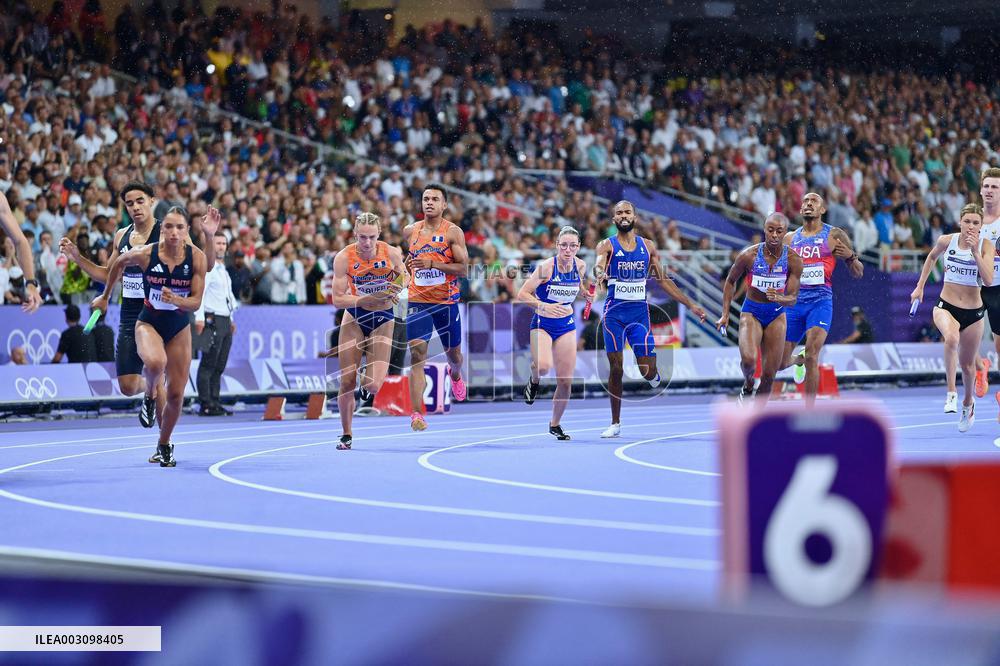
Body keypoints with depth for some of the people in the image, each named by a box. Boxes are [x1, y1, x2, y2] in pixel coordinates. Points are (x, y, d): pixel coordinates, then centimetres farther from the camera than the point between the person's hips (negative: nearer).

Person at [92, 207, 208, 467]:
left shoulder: (197, 257, -15)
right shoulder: (145, 254, -17)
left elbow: (196, 302, -12)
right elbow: (118, 263, 5)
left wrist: (176, 300, -33)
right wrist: (105, 296, 14)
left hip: (179, 327, 2)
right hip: (149, 322, -2)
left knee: (176, 395, 3)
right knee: (156, 362, -36)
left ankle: (164, 446, 28)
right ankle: (150, 396, -2)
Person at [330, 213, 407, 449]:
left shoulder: (392, 253, -14)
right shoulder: (344, 258, -17)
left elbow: (404, 276, 7)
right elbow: (338, 299, -17)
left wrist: (397, 289, -16)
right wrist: (368, 299, -30)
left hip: (382, 319, 0)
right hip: (354, 318, 0)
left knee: (373, 386, -15)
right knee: (347, 381, -3)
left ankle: (367, 379, 25)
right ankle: (346, 435, 17)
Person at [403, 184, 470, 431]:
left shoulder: (453, 232, -6)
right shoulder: (410, 231, 5)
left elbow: (463, 269, -13)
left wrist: (432, 264, -22)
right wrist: (408, 263, 12)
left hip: (446, 301, -1)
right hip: (417, 301, 1)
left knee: (453, 352, 17)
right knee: (417, 355, -13)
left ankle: (455, 375, 56)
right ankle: (416, 413, -18)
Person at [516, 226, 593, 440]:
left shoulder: (580, 266, -3)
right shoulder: (546, 267, -18)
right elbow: (522, 294, -17)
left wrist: (587, 294, 1)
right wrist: (544, 306, -30)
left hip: (566, 325, 4)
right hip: (542, 323, -4)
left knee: (566, 381, 1)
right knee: (543, 366, -32)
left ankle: (555, 424, 22)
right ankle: (534, 381, 7)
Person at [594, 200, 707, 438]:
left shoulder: (648, 246, 8)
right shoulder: (607, 246, -1)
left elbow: (664, 280, 14)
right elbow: (598, 265, -22)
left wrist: (690, 305, 11)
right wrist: (600, 273, -48)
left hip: (639, 312, 2)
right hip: (614, 312, -2)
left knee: (647, 370, -8)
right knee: (616, 368, -3)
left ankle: (654, 375, 30)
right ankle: (615, 423, 8)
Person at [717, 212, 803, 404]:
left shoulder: (793, 260, -14)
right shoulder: (749, 255, -16)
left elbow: (793, 298, -14)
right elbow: (731, 282, 2)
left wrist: (779, 299, -37)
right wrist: (725, 314, -1)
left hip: (776, 315, 2)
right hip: (751, 312, -2)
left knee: (769, 374, 2)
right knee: (748, 359, -29)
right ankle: (748, 385, 5)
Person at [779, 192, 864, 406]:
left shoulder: (834, 236, 4)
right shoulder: (790, 239, 13)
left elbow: (858, 273, 6)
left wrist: (851, 256, -15)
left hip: (820, 301, -4)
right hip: (793, 302, 4)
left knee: (811, 356, -20)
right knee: (780, 363, 6)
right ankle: (798, 360, 44)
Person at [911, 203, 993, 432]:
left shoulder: (986, 245, -10)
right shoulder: (947, 241, -6)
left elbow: (988, 280, -22)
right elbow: (932, 257, 17)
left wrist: (975, 251, -26)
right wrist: (920, 286, 16)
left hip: (973, 312, 1)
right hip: (946, 306, -1)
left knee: (967, 363, 14)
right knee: (951, 338, -36)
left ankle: (968, 402, 43)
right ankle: (951, 392, -31)